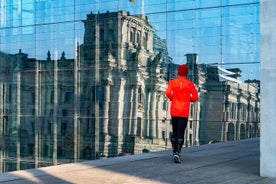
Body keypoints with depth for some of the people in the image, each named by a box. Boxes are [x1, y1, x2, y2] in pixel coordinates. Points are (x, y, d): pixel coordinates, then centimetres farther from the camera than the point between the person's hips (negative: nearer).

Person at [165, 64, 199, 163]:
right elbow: (195, 97, -5)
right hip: (184, 112, -2)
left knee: (174, 132, 16)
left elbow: (168, 93, -15)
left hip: (174, 111, 2)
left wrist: (172, 99, 5)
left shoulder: (172, 82, 2)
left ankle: (174, 152, 19)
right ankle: (177, 153, -19)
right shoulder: (190, 84, 0)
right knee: (180, 133, -5)